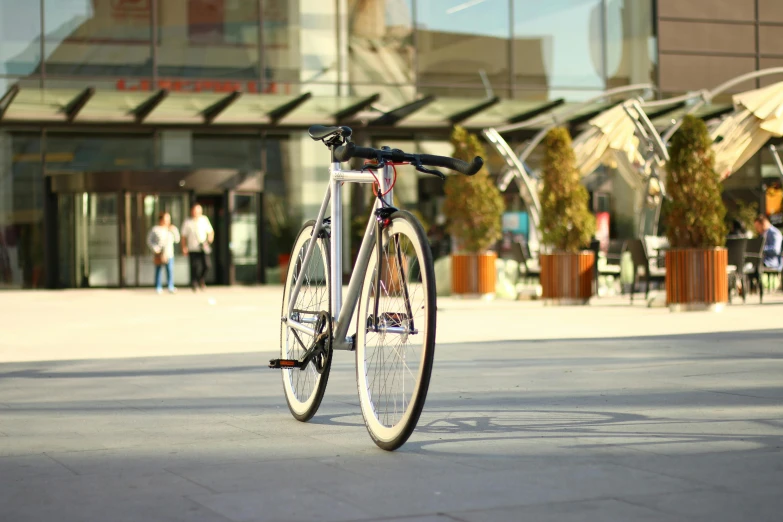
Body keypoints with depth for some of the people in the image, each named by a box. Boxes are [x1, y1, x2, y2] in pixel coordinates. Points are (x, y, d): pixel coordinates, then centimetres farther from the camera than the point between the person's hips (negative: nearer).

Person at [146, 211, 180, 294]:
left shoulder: (170, 229, 10)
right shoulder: (155, 229, -2)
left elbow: (177, 240, 11)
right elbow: (149, 241, 2)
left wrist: (174, 231, -2)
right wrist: (155, 249, -9)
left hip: (169, 254, 3)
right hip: (159, 254, -3)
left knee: (170, 270, -9)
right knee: (158, 271, 2)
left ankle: (171, 287, -10)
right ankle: (158, 288, 8)